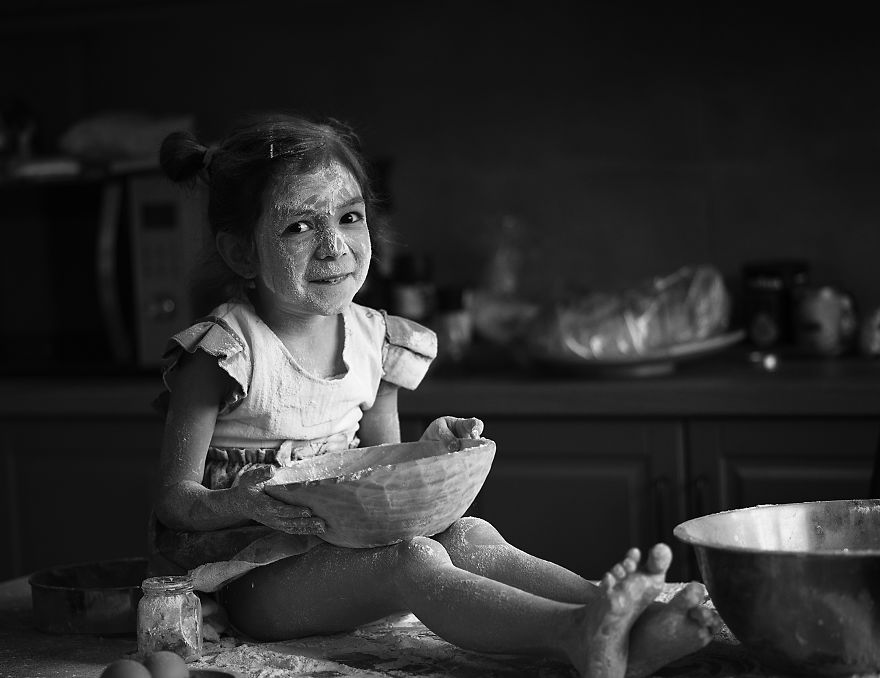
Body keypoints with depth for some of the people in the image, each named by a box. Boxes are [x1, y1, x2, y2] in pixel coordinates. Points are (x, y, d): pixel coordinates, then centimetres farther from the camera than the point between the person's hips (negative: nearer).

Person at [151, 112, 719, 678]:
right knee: (412, 559, -30)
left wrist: (429, 452, -7)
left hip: (345, 545, 6)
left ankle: (617, 624, -40)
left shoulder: (372, 340, 7)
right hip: (252, 572, -6)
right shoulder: (224, 353, -12)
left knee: (469, 537, -20)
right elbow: (175, 500, -11)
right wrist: (245, 504, -32)